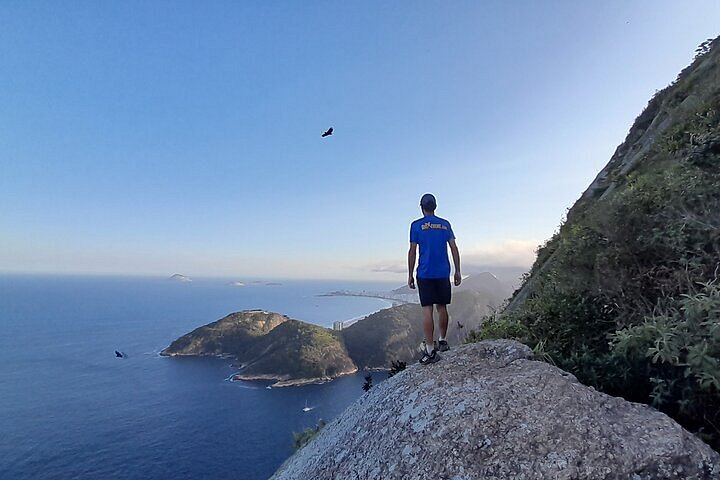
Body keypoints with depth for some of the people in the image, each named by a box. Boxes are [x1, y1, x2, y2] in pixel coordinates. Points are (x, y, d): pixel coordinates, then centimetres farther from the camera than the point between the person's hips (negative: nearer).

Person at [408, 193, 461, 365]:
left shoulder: (416, 225, -1)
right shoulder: (445, 224, 9)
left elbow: (412, 252, -3)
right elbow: (454, 249, 6)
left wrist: (410, 275, 1)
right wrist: (457, 271, 10)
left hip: (425, 274, -4)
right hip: (443, 273, 4)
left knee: (427, 310, -5)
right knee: (442, 307, 16)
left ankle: (430, 351, -7)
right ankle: (443, 341, 30)